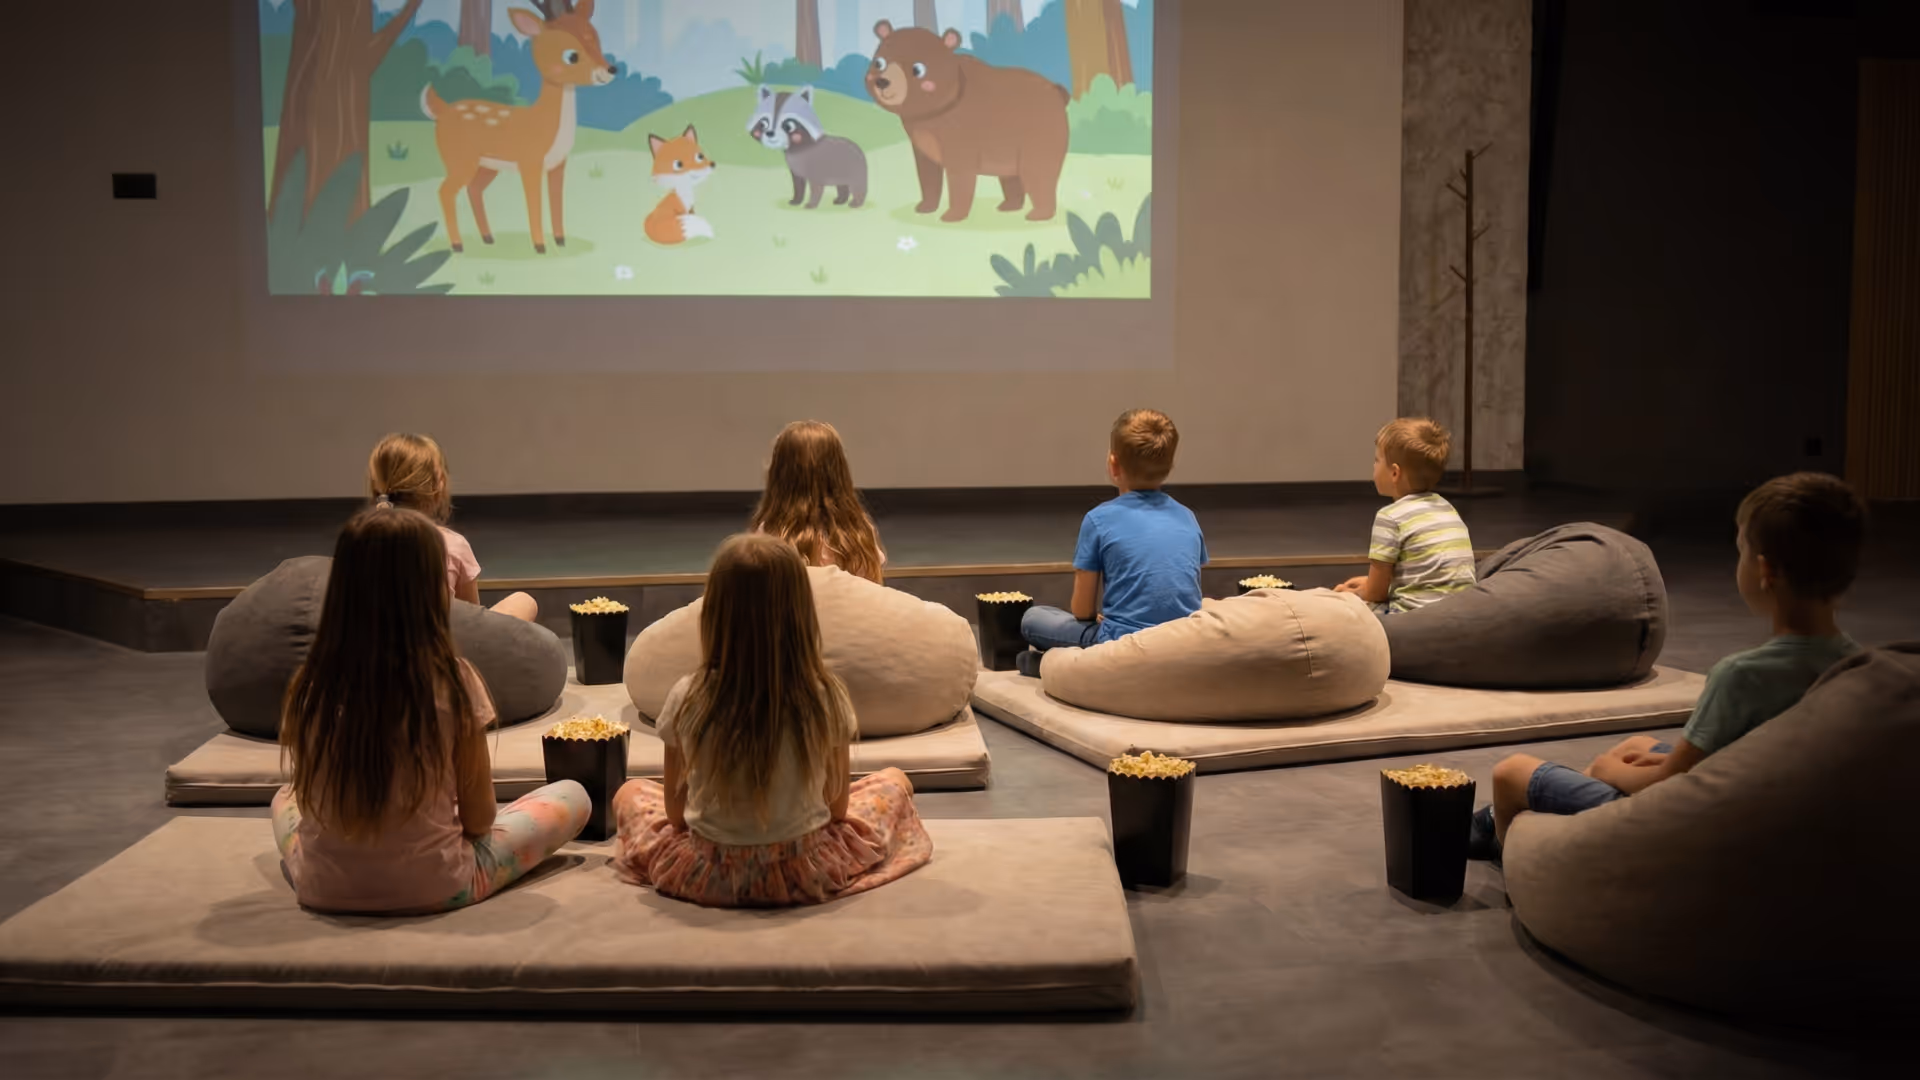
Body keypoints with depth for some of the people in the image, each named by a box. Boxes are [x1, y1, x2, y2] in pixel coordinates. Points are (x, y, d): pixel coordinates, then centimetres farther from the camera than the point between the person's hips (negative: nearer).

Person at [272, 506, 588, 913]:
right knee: (573, 795, 15)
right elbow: (478, 818, -10)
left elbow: (309, 798, 4)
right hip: (432, 889, -4)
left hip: (324, 890, 5)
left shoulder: (310, 684, -9)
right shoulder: (452, 681, -18)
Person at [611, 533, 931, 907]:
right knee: (895, 782, 23)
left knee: (630, 792, 29)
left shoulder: (687, 699, -17)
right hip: (807, 874, 0)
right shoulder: (827, 698, -18)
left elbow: (675, 807, -5)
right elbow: (837, 804, -5)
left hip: (706, 875, 1)